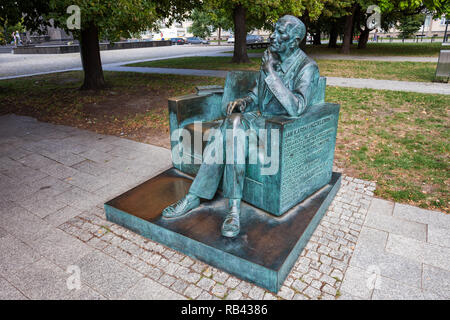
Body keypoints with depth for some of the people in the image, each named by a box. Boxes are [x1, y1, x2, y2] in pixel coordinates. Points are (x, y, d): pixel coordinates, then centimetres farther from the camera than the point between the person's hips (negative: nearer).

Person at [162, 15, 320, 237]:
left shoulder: (307, 67, -9)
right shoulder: (270, 58, 12)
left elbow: (296, 108, -23)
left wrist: (271, 74, -25)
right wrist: (244, 102, -3)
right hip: (259, 117, 6)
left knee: (235, 122, -33)